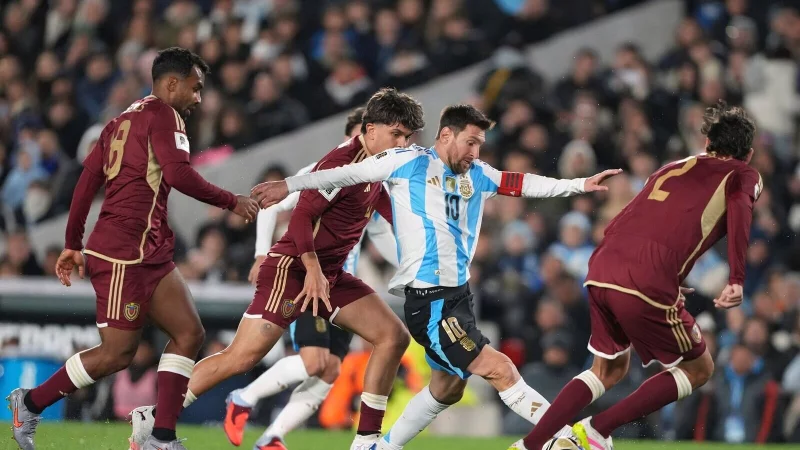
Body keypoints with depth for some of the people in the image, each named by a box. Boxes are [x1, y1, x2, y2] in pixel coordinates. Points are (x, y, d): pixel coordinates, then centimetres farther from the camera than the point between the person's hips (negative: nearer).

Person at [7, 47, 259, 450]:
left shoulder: (121, 121, 20)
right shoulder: (162, 114, -6)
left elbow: (86, 182, 19)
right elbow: (178, 174, -20)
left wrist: (73, 245, 21)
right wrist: (232, 202, -9)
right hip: (125, 253, -10)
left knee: (189, 333, 2)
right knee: (117, 353, -5)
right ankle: (31, 403, 10)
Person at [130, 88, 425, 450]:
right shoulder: (343, 161, -17)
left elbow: (394, 215, 24)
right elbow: (301, 215, -22)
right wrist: (313, 269, -26)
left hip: (331, 273, 9)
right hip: (292, 267, -9)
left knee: (394, 336, -1)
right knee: (243, 357, -16)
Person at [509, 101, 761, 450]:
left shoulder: (672, 168, 29)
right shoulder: (744, 176, 13)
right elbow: (739, 205, -12)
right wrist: (737, 280, -19)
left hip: (600, 274, 6)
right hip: (648, 286, -6)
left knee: (609, 370, 26)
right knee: (699, 368, 15)